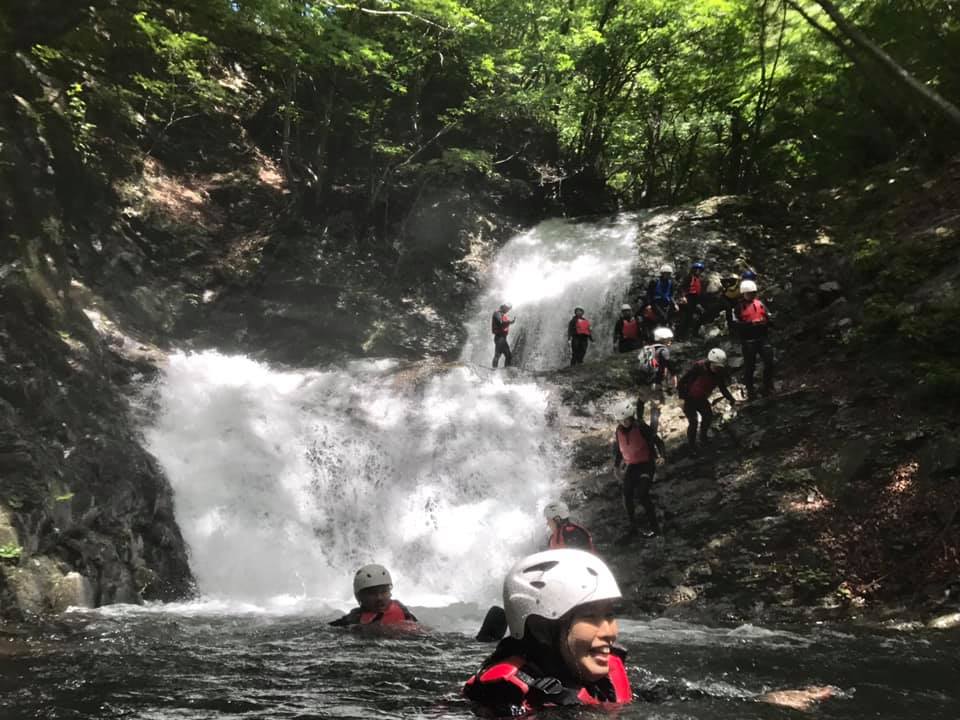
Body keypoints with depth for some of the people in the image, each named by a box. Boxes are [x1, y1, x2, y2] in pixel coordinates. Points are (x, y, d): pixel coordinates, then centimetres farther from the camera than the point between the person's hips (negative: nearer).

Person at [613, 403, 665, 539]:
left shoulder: (642, 428, -16)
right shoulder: (618, 431, 1)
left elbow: (656, 440, -13)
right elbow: (617, 448, 17)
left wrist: (662, 454, -27)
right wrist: (617, 464, 23)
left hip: (646, 464, -6)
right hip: (630, 466, 6)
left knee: (641, 494, -18)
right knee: (627, 496, 0)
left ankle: (654, 527, -7)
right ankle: (633, 528, 13)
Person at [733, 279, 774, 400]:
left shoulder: (760, 303, 10)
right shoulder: (739, 307, -2)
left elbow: (768, 317, 14)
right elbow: (737, 324, -10)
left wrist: (764, 322, -8)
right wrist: (751, 324, -21)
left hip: (762, 338, 4)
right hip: (748, 340, -3)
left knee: (769, 361, -4)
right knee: (749, 366, 4)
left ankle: (768, 387, 9)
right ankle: (750, 391, 14)